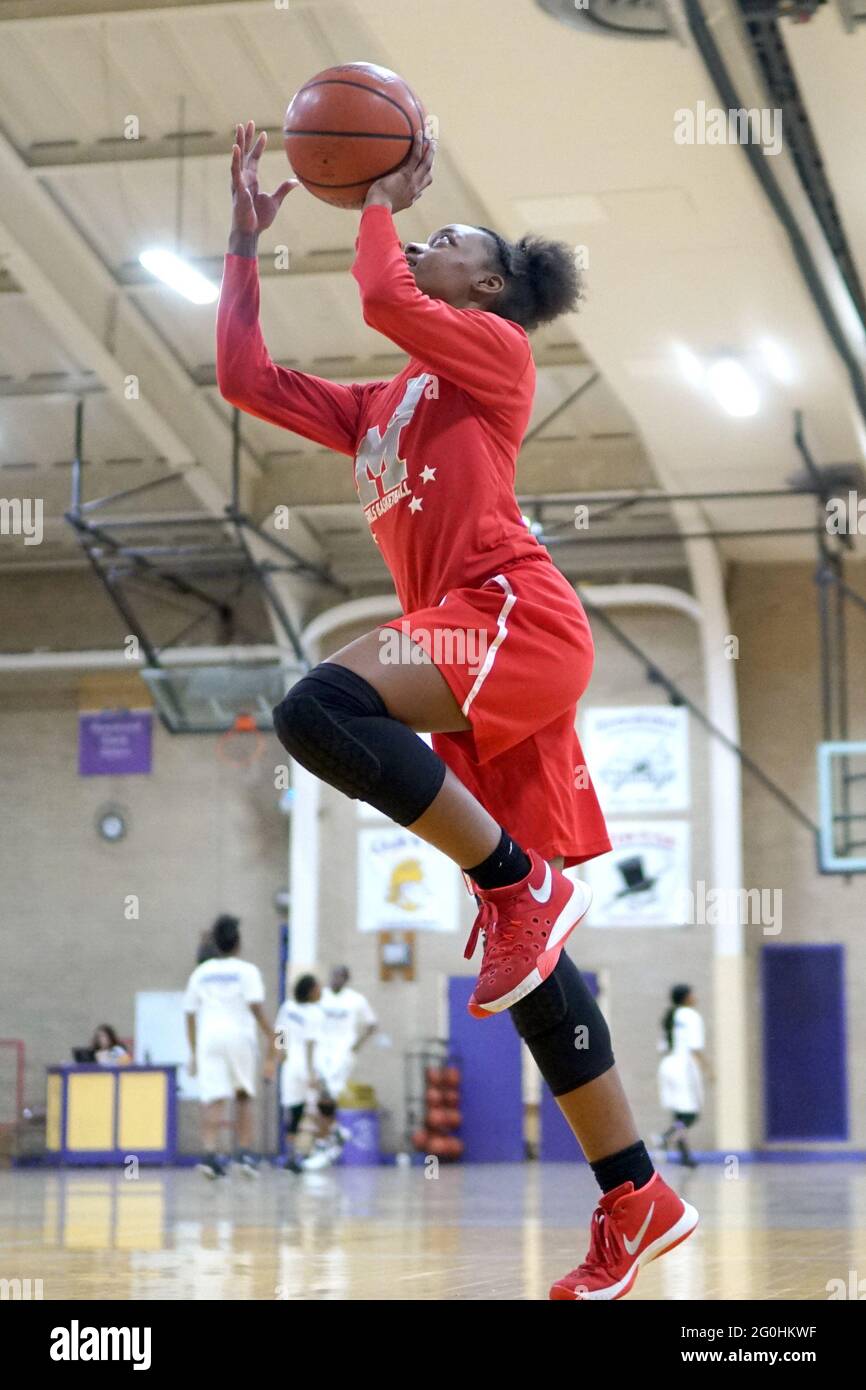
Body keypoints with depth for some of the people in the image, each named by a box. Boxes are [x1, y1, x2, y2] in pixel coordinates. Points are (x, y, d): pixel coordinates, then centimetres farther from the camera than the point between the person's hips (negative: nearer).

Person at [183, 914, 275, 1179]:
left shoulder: (200, 973, 15)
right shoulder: (247, 970, 5)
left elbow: (190, 1014, 14)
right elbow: (256, 1007, -8)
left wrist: (194, 1052, 19)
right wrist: (272, 1037, -6)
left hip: (208, 1038, 1)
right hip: (239, 1036, -1)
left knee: (213, 1100, -6)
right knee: (243, 1097, 16)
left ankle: (211, 1153, -24)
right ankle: (244, 1153, 11)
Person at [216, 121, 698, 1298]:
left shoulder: (495, 352, 8)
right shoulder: (377, 407, 28)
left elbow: (380, 295, -9)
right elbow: (245, 377, 24)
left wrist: (385, 199, 8)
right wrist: (247, 240, 26)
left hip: (518, 616, -8)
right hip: (475, 657, 8)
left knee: (321, 706, -33)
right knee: (529, 944, 3)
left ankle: (520, 881, -18)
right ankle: (637, 1200, 6)